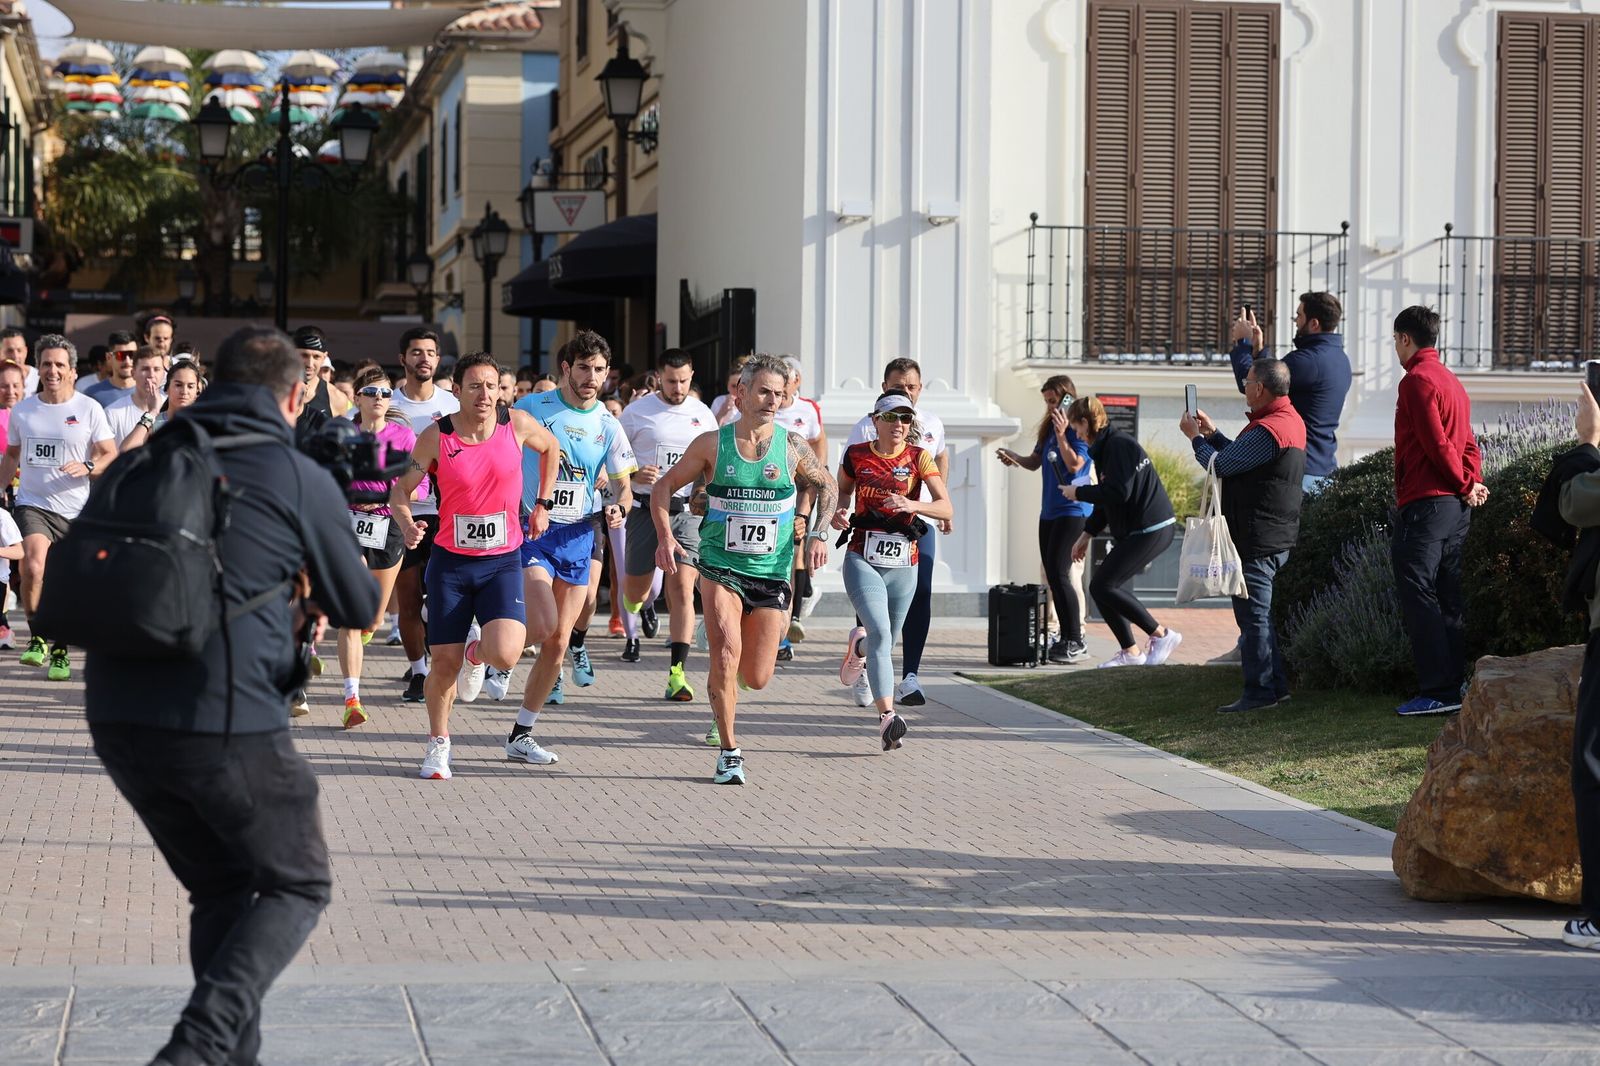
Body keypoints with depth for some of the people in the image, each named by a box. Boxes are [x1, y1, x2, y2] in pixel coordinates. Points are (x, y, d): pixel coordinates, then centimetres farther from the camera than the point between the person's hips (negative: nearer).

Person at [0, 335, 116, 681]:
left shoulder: (89, 409, -1)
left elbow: (111, 455, 1)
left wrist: (87, 467, -18)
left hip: (75, 510, -1)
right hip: (32, 505, 1)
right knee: (33, 568, -23)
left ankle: (60, 652, 22)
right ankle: (36, 638, -4)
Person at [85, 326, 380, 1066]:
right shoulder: (300, 478, -2)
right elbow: (358, 607, 9)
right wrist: (311, 594, 32)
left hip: (115, 715, 5)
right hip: (224, 723, -5)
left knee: (220, 889, 22)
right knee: (296, 886, 11)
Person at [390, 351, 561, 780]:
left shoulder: (517, 424, -5)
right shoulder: (436, 436, -7)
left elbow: (550, 447, 16)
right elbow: (401, 489, 0)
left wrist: (542, 506, 14)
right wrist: (407, 525, -21)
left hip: (502, 563, 0)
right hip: (450, 562, 0)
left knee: (504, 654, -19)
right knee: (445, 662, 1)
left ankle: (476, 653, 19)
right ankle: (438, 745, 24)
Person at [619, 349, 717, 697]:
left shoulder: (703, 414, 9)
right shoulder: (637, 411, 1)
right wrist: (634, 475, -15)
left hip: (688, 511, 1)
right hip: (647, 508, -1)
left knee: (682, 589, -12)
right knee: (635, 588, 8)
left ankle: (678, 672, -12)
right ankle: (642, 606, 49)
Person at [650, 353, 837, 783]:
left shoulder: (792, 446, -1)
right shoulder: (712, 444, -4)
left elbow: (827, 487, 15)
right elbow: (663, 487, 5)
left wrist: (818, 534, 2)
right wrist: (665, 536, -9)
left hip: (772, 572, 2)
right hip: (720, 568, -2)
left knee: (756, 678, 2)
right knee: (726, 651, -23)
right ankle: (729, 752, -11)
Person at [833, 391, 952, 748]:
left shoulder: (919, 458, -1)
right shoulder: (856, 455, 2)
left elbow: (945, 507, -9)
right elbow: (843, 489, 22)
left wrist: (912, 505, -28)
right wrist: (838, 513, 0)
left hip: (903, 564, 2)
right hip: (863, 559, -2)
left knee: (886, 640, 14)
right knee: (880, 633, -22)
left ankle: (859, 645, 52)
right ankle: (888, 717, -26)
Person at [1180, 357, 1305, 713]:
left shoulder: (1267, 430, -22)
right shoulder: (1291, 420, 12)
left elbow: (1220, 465, -18)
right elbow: (1240, 457, 19)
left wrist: (1196, 436, -2)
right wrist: (1212, 432, 18)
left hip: (1256, 541, -11)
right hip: (1277, 537, 11)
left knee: (1252, 615, -5)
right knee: (1258, 614, 18)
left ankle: (1260, 691, -1)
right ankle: (1276, 686, 22)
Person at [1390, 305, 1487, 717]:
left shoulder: (1417, 380, -11)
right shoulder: (1452, 382, 19)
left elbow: (1437, 444, -16)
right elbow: (1468, 443, 15)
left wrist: (1465, 485, -5)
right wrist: (1473, 482, 1)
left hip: (1425, 503, -9)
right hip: (1456, 505, 9)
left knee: (1418, 594, -8)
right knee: (1448, 599, 10)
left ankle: (1437, 690, -12)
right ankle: (1453, 686, 11)